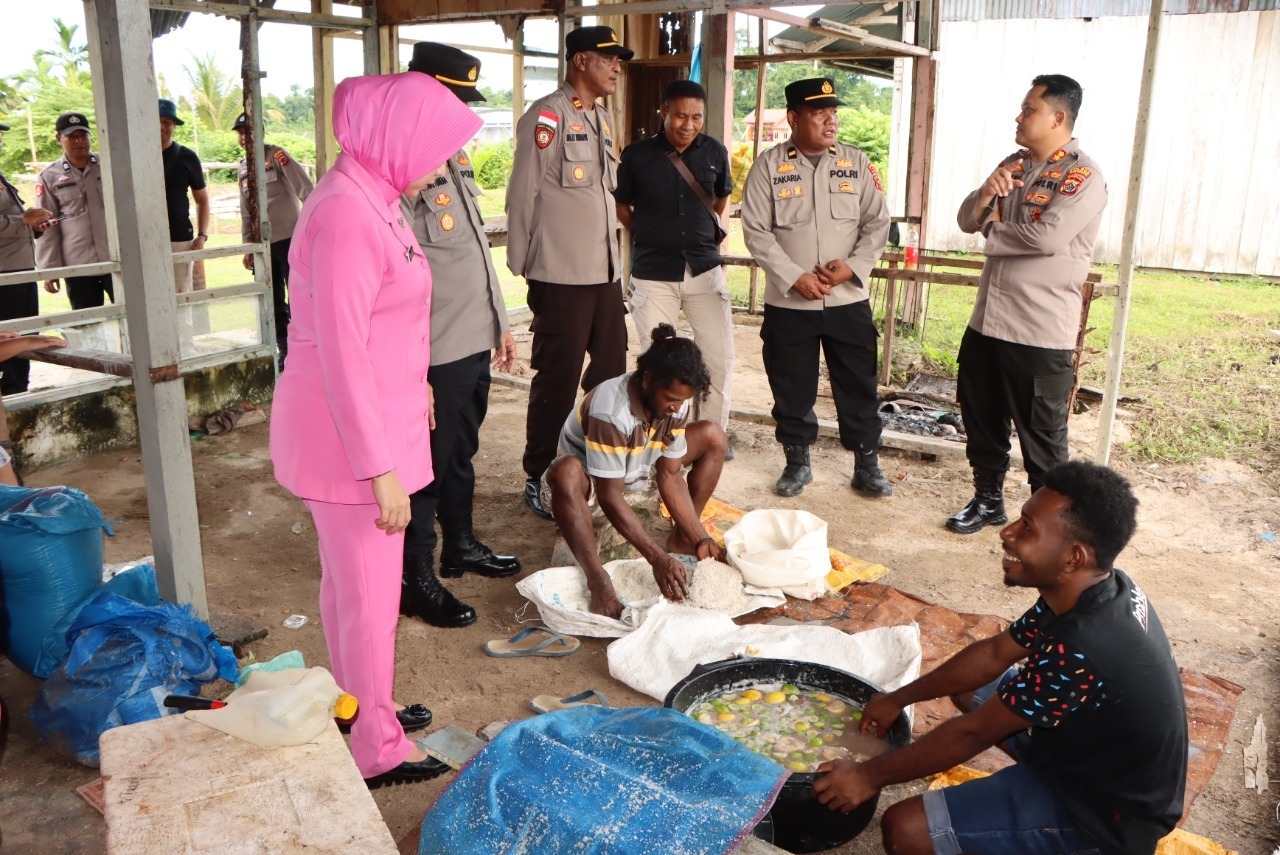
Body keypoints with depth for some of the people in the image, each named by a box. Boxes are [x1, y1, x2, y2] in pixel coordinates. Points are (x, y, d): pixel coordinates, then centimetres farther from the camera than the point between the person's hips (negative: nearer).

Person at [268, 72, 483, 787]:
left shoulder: (374, 200, 8)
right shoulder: (346, 216, -22)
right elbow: (340, 351, -25)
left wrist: (412, 384, 26)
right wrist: (380, 468, -23)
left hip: (374, 418, 10)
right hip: (352, 434, -10)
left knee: (350, 581, 22)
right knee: (369, 595, 4)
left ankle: (363, 707, 40)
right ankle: (378, 750, 21)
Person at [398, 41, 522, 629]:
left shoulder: (456, 164, 13)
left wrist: (499, 322, 21)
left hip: (474, 343, 9)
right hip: (435, 355, -9)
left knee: (461, 455, 22)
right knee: (428, 468, 2)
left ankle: (461, 547, 39)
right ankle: (417, 583, 17)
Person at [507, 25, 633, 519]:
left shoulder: (601, 118, 15)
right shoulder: (547, 117, -11)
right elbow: (523, 195, -11)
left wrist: (612, 251, 15)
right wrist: (522, 266, -8)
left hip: (605, 271, 8)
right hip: (562, 275, -8)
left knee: (611, 370, 12)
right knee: (557, 379, 0)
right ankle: (538, 478, 13)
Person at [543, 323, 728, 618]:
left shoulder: (677, 402, -16)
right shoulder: (610, 410, -37)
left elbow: (669, 475, -10)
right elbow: (609, 496, -35)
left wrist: (700, 539, -19)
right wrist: (657, 558, -40)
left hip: (637, 471, 7)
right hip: (587, 475, -6)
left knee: (714, 436, -7)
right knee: (565, 473, -43)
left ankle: (681, 539, -5)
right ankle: (598, 582, -43)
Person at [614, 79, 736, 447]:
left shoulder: (715, 152, 2)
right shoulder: (636, 155, -5)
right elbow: (620, 205, 11)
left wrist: (711, 235, 13)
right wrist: (647, 237, 7)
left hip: (705, 270, 2)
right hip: (653, 277, -2)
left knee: (720, 358, 3)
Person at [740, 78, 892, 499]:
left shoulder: (857, 163, 4)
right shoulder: (769, 166, -2)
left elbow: (877, 223, 5)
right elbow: (757, 230, -6)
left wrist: (853, 266, -11)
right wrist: (794, 277, -14)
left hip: (849, 299, 2)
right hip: (788, 302, -1)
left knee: (858, 386, 7)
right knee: (792, 388, 8)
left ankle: (867, 465, 21)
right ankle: (797, 463, 25)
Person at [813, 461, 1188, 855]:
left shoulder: (1080, 652, -36)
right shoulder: (1094, 589, -9)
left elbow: (973, 732, -25)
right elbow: (995, 652, 4)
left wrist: (870, 775, -13)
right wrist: (898, 700, 8)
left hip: (1109, 816, -8)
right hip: (1100, 750, 9)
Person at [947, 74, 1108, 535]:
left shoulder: (1082, 175, -12)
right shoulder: (1013, 164, 12)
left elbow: (1047, 237, -24)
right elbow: (968, 220, 12)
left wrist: (994, 229, -7)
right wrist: (986, 193, -11)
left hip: (1042, 329, -7)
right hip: (988, 319, 8)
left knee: (1041, 432, 5)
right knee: (981, 416, 18)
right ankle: (988, 499, 35)